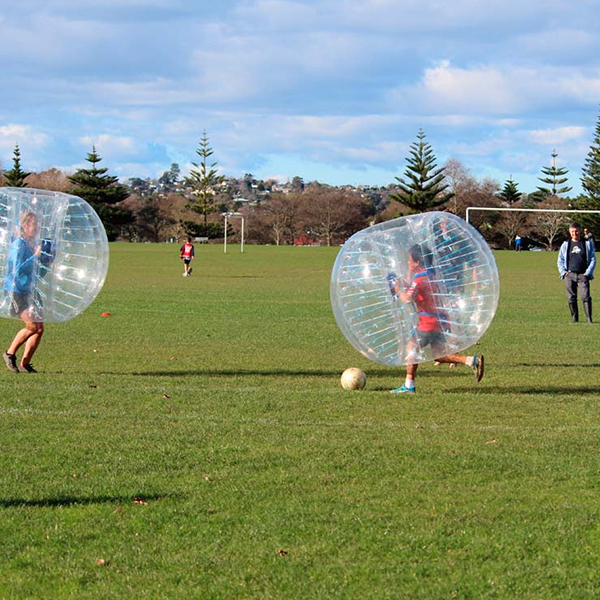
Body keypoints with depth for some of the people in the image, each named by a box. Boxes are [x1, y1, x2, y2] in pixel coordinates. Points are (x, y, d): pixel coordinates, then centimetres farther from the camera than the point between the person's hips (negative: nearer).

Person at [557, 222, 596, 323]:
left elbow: (593, 259, 7)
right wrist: (563, 272, 1)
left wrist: (588, 272, -3)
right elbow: (560, 261, 16)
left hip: (583, 275, -2)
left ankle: (589, 318, -13)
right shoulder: (565, 245, 11)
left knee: (585, 296, -14)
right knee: (571, 298, 2)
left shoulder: (588, 243, 6)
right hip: (569, 275, 2)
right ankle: (574, 318, 13)